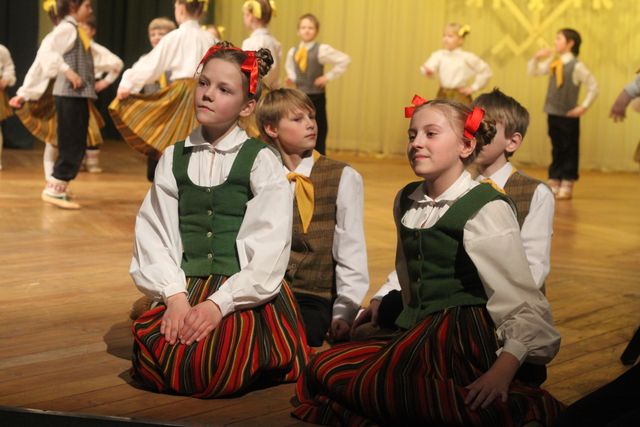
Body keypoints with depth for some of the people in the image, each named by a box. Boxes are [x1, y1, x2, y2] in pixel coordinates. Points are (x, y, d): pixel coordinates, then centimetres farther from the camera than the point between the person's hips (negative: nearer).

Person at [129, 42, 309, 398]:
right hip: (187, 288, 3)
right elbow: (154, 234, 4)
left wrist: (218, 303, -18)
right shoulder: (174, 158, 12)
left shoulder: (262, 162, 0)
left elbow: (269, 248, -8)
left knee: (211, 368, -29)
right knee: (150, 363, -26)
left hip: (247, 294, -2)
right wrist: (175, 296, -13)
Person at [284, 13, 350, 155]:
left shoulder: (322, 50, -13)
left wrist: (329, 76, -12)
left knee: (318, 137, 2)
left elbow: (344, 60, -13)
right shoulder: (293, 51, 4)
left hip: (316, 98, -4)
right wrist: (291, 77, 9)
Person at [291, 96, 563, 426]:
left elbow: (521, 298, -17)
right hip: (419, 332, 7)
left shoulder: (486, 207, -10)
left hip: (464, 335, -7)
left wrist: (505, 366, -29)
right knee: (321, 372, -5)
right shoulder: (405, 201, 12)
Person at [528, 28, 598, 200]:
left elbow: (593, 87, -9)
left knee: (569, 150, 3)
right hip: (553, 114, 6)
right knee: (556, 150, 12)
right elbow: (533, 71, 13)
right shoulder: (553, 63, 6)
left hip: (569, 116, -6)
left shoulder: (576, 66, -12)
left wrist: (584, 106, -11)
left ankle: (567, 186, 9)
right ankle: (553, 184, 17)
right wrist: (536, 58, -4)